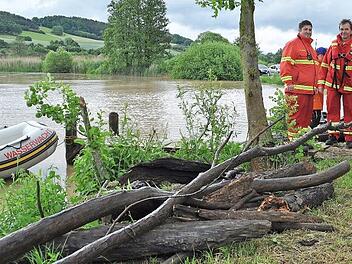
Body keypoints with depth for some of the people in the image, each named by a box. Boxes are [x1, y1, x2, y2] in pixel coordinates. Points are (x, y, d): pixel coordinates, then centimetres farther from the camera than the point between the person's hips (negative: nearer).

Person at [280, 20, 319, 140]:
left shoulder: (310, 47, 25)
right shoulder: (292, 44, -3)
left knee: (307, 116, 10)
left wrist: (315, 85, 25)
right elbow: (285, 64, -11)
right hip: (297, 89, -9)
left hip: (310, 89, 9)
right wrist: (288, 83, -18)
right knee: (296, 116, -9)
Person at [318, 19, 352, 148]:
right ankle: (333, 135, 15)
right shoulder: (333, 45, 7)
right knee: (332, 110, 6)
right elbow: (325, 65, 9)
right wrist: (321, 83, 5)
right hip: (332, 84, 3)